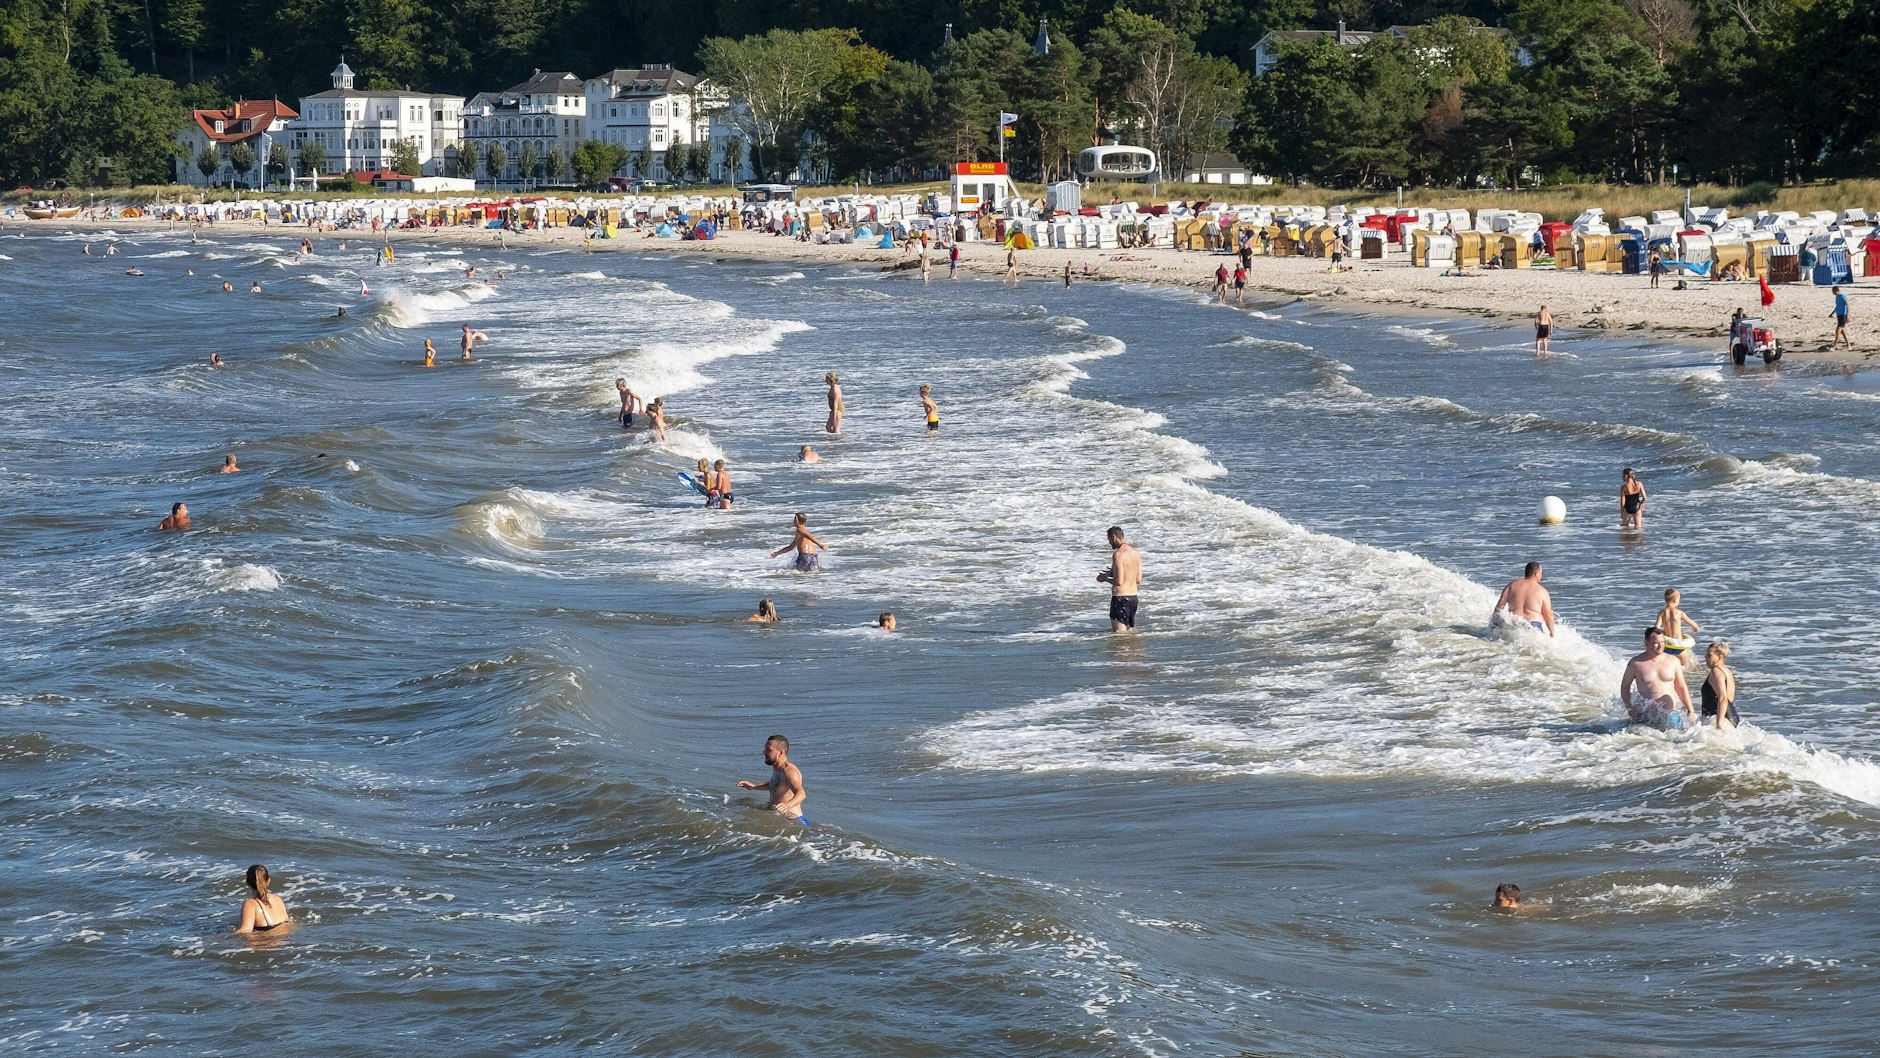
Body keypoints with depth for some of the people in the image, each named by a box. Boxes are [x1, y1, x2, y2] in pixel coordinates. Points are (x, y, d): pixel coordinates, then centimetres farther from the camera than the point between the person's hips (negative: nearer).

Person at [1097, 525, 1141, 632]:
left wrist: (1105, 579, -1)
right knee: (1129, 630, 16)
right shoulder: (1136, 553, 9)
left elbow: (1119, 582, -21)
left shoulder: (1118, 554, -16)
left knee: (1119, 632, -6)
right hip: (1133, 597, 8)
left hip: (1120, 598, -8)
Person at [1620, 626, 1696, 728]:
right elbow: (1625, 686, 12)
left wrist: (1690, 711, 9)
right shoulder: (1635, 663, 1)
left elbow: (1681, 688, 12)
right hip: (1647, 717, -1)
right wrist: (1629, 707, 0)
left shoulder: (1672, 661, 7)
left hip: (1672, 713, 1)